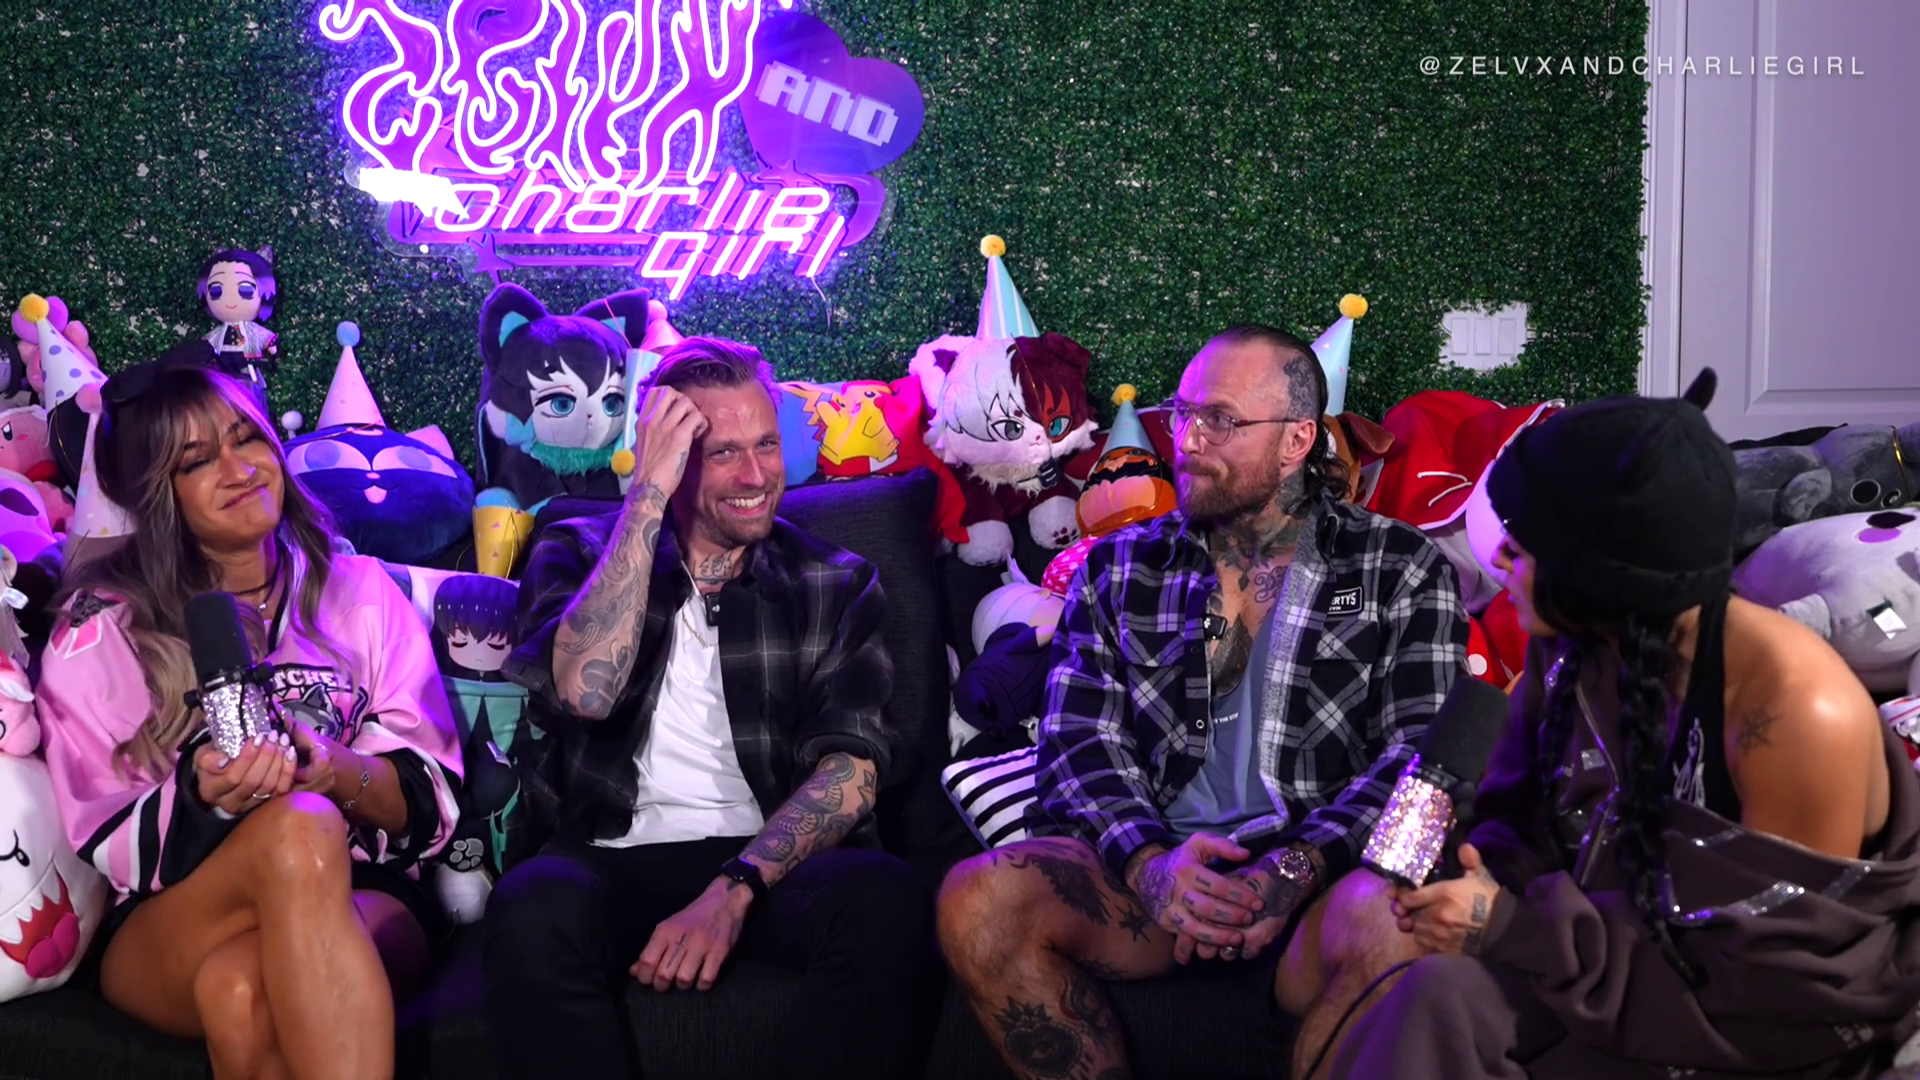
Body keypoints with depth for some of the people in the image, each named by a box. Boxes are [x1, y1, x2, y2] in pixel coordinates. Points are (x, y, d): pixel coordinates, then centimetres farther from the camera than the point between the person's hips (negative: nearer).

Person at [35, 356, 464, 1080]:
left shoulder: (361, 592, 10)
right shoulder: (103, 623, 6)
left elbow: (432, 799, 5)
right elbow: (109, 844, 2)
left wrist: (342, 774, -17)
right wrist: (202, 799, -19)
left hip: (363, 903, 0)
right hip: (168, 928, 1)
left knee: (238, 985, -37)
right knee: (299, 830, -35)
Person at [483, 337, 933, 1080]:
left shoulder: (836, 585, 11)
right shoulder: (580, 554, 10)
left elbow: (853, 762, -3)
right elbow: (586, 689, -12)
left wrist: (733, 888, -20)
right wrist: (648, 494, -11)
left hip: (772, 861, 1)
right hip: (615, 861, 0)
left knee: (883, 901, -33)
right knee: (532, 914, -35)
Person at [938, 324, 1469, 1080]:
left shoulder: (1401, 571, 10)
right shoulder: (1118, 569, 17)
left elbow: (1420, 757, 1)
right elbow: (1078, 745, 7)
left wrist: (1293, 872, -17)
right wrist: (1150, 863, -14)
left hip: (1317, 882, -2)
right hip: (1149, 868, 2)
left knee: (1389, 924, -38)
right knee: (979, 901, -28)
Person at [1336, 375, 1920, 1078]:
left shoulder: (1800, 711, -25)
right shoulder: (1570, 642, -5)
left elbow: (1767, 982, -22)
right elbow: (1523, 815, 8)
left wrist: (1514, 929, -23)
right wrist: (1486, 880, -16)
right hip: (1635, 962, 6)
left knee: (1443, 1009, -24)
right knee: (1443, 993, -23)